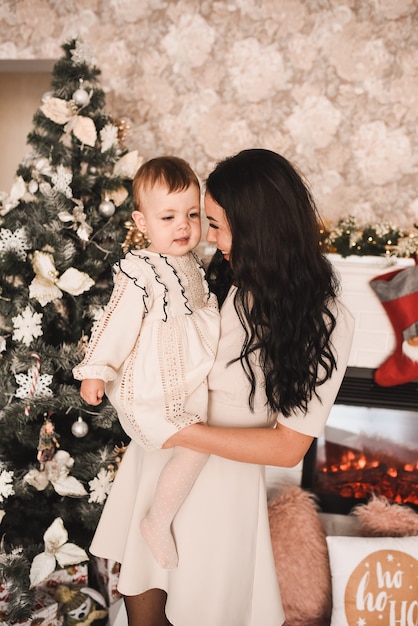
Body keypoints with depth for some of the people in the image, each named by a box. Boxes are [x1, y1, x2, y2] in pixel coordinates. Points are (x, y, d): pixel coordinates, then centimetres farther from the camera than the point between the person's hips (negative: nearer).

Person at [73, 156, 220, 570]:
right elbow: (118, 323, -22)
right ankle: (158, 521, 1)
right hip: (150, 390, -9)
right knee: (196, 443, -16)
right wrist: (95, 371, -21)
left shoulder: (189, 264, 5)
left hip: (188, 379, 9)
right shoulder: (140, 274, -22)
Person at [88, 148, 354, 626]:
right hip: (157, 457, 5)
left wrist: (184, 433, -20)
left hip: (223, 476, -4)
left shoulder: (325, 322, -15)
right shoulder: (222, 280, -2)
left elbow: (288, 447, -15)